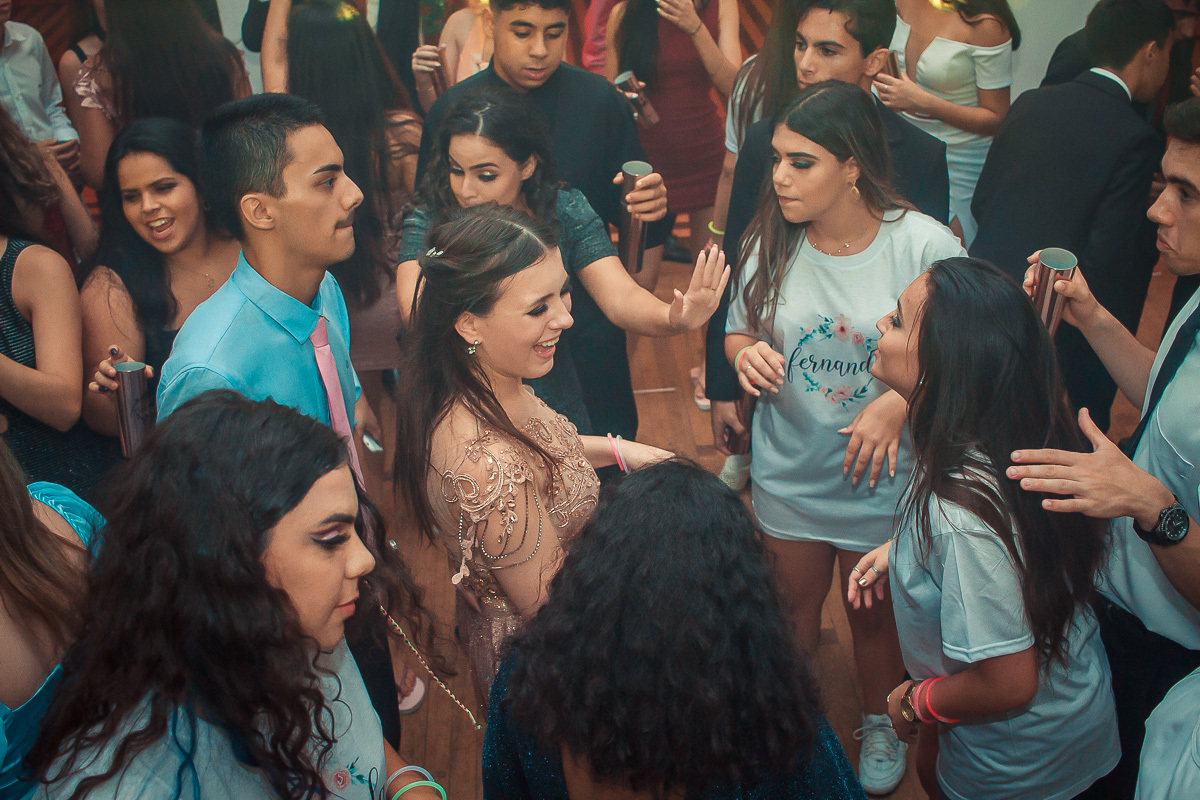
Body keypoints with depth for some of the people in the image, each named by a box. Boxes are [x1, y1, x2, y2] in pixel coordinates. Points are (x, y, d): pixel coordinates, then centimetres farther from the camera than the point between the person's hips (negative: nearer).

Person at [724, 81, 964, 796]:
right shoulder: (772, 242, -10)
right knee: (793, 601, 21)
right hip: (788, 468, 3)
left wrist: (900, 402, -25)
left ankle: (881, 723, 48)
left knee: (875, 611, 18)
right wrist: (748, 354, -19)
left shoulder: (927, 246, -20)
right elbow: (739, 334, 4)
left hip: (882, 472, -2)